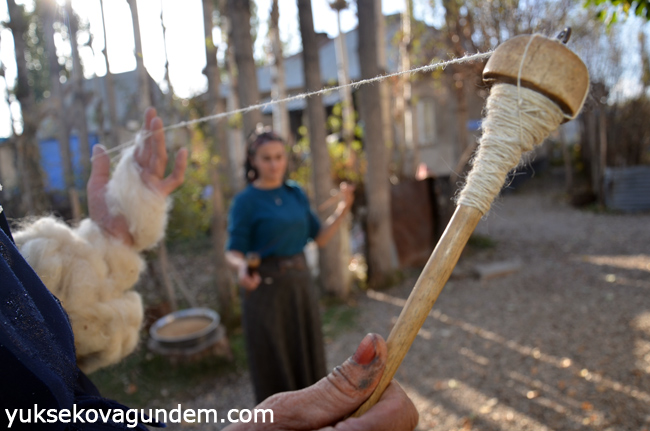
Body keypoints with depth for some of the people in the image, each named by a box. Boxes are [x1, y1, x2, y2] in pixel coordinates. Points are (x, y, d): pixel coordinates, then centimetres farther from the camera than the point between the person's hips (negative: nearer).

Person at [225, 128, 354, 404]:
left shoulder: (296, 193, 5)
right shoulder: (245, 201, -10)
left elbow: (320, 237, 7)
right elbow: (234, 251, -11)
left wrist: (343, 209, -5)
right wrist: (242, 267, -32)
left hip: (301, 283, 6)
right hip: (267, 288, -5)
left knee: (308, 358, 19)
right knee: (273, 363, 7)